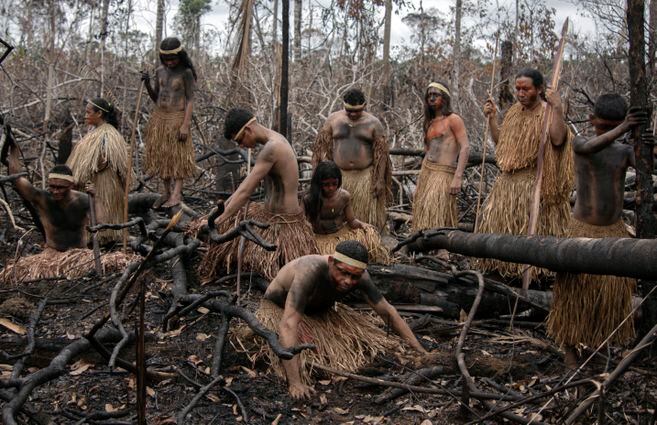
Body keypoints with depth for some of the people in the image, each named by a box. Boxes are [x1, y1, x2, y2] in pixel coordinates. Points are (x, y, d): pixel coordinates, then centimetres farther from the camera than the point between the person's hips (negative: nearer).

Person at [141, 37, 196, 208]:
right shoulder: (160, 71, 7)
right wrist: (147, 83, -7)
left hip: (176, 118, -6)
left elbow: (190, 100, -10)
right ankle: (166, 192, 14)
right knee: (161, 156, 6)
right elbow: (155, 97, 12)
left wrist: (186, 125, -17)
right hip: (159, 118, 6)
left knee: (177, 156, -3)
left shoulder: (186, 73, -8)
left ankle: (176, 194, -3)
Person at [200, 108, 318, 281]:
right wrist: (227, 203, 19)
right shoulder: (275, 140, 7)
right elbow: (250, 180, 19)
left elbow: (245, 192, -24)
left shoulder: (271, 148, -24)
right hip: (269, 213, 10)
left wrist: (218, 222, -18)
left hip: (284, 223, -10)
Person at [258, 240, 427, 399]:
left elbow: (387, 312, -11)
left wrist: (421, 352, -13)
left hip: (319, 310, 6)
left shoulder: (359, 275, -23)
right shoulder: (310, 271, -43)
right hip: (277, 309, -5)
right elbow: (288, 324, -49)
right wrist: (294, 383, -56)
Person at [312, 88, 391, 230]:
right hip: (338, 176, 2)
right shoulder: (333, 119, 3)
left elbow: (381, 154, -1)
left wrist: (380, 180, -6)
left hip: (365, 176, -1)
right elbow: (324, 148, 5)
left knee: (365, 216, 3)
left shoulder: (373, 123, -2)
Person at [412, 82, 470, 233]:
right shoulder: (430, 122, 18)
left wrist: (458, 178, -19)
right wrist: (421, 178, 16)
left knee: (435, 214, -15)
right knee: (422, 214, 2)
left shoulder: (453, 120, -2)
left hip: (444, 173, -7)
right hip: (426, 172, 7)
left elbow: (465, 148, -10)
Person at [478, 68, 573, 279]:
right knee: (496, 221, 10)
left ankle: (531, 270, 6)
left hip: (534, 182, -8)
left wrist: (558, 109, -31)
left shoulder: (547, 113, -9)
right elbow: (500, 142, 20)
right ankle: (503, 269, 22)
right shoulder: (514, 112, 13)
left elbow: (558, 139, -27)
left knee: (531, 228, -4)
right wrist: (492, 118, 11)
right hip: (508, 181, 8)